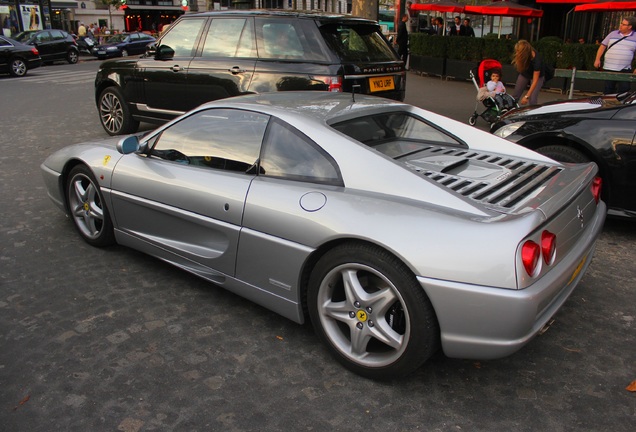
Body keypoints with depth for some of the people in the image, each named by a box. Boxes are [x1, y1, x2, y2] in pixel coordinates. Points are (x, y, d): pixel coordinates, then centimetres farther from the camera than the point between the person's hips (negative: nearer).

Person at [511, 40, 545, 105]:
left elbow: (535, 81, -35)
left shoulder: (536, 60, -39)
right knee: (515, 96, 0)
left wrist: (527, 96, -38)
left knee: (532, 100, -16)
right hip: (524, 74, 5)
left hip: (537, 76, -4)